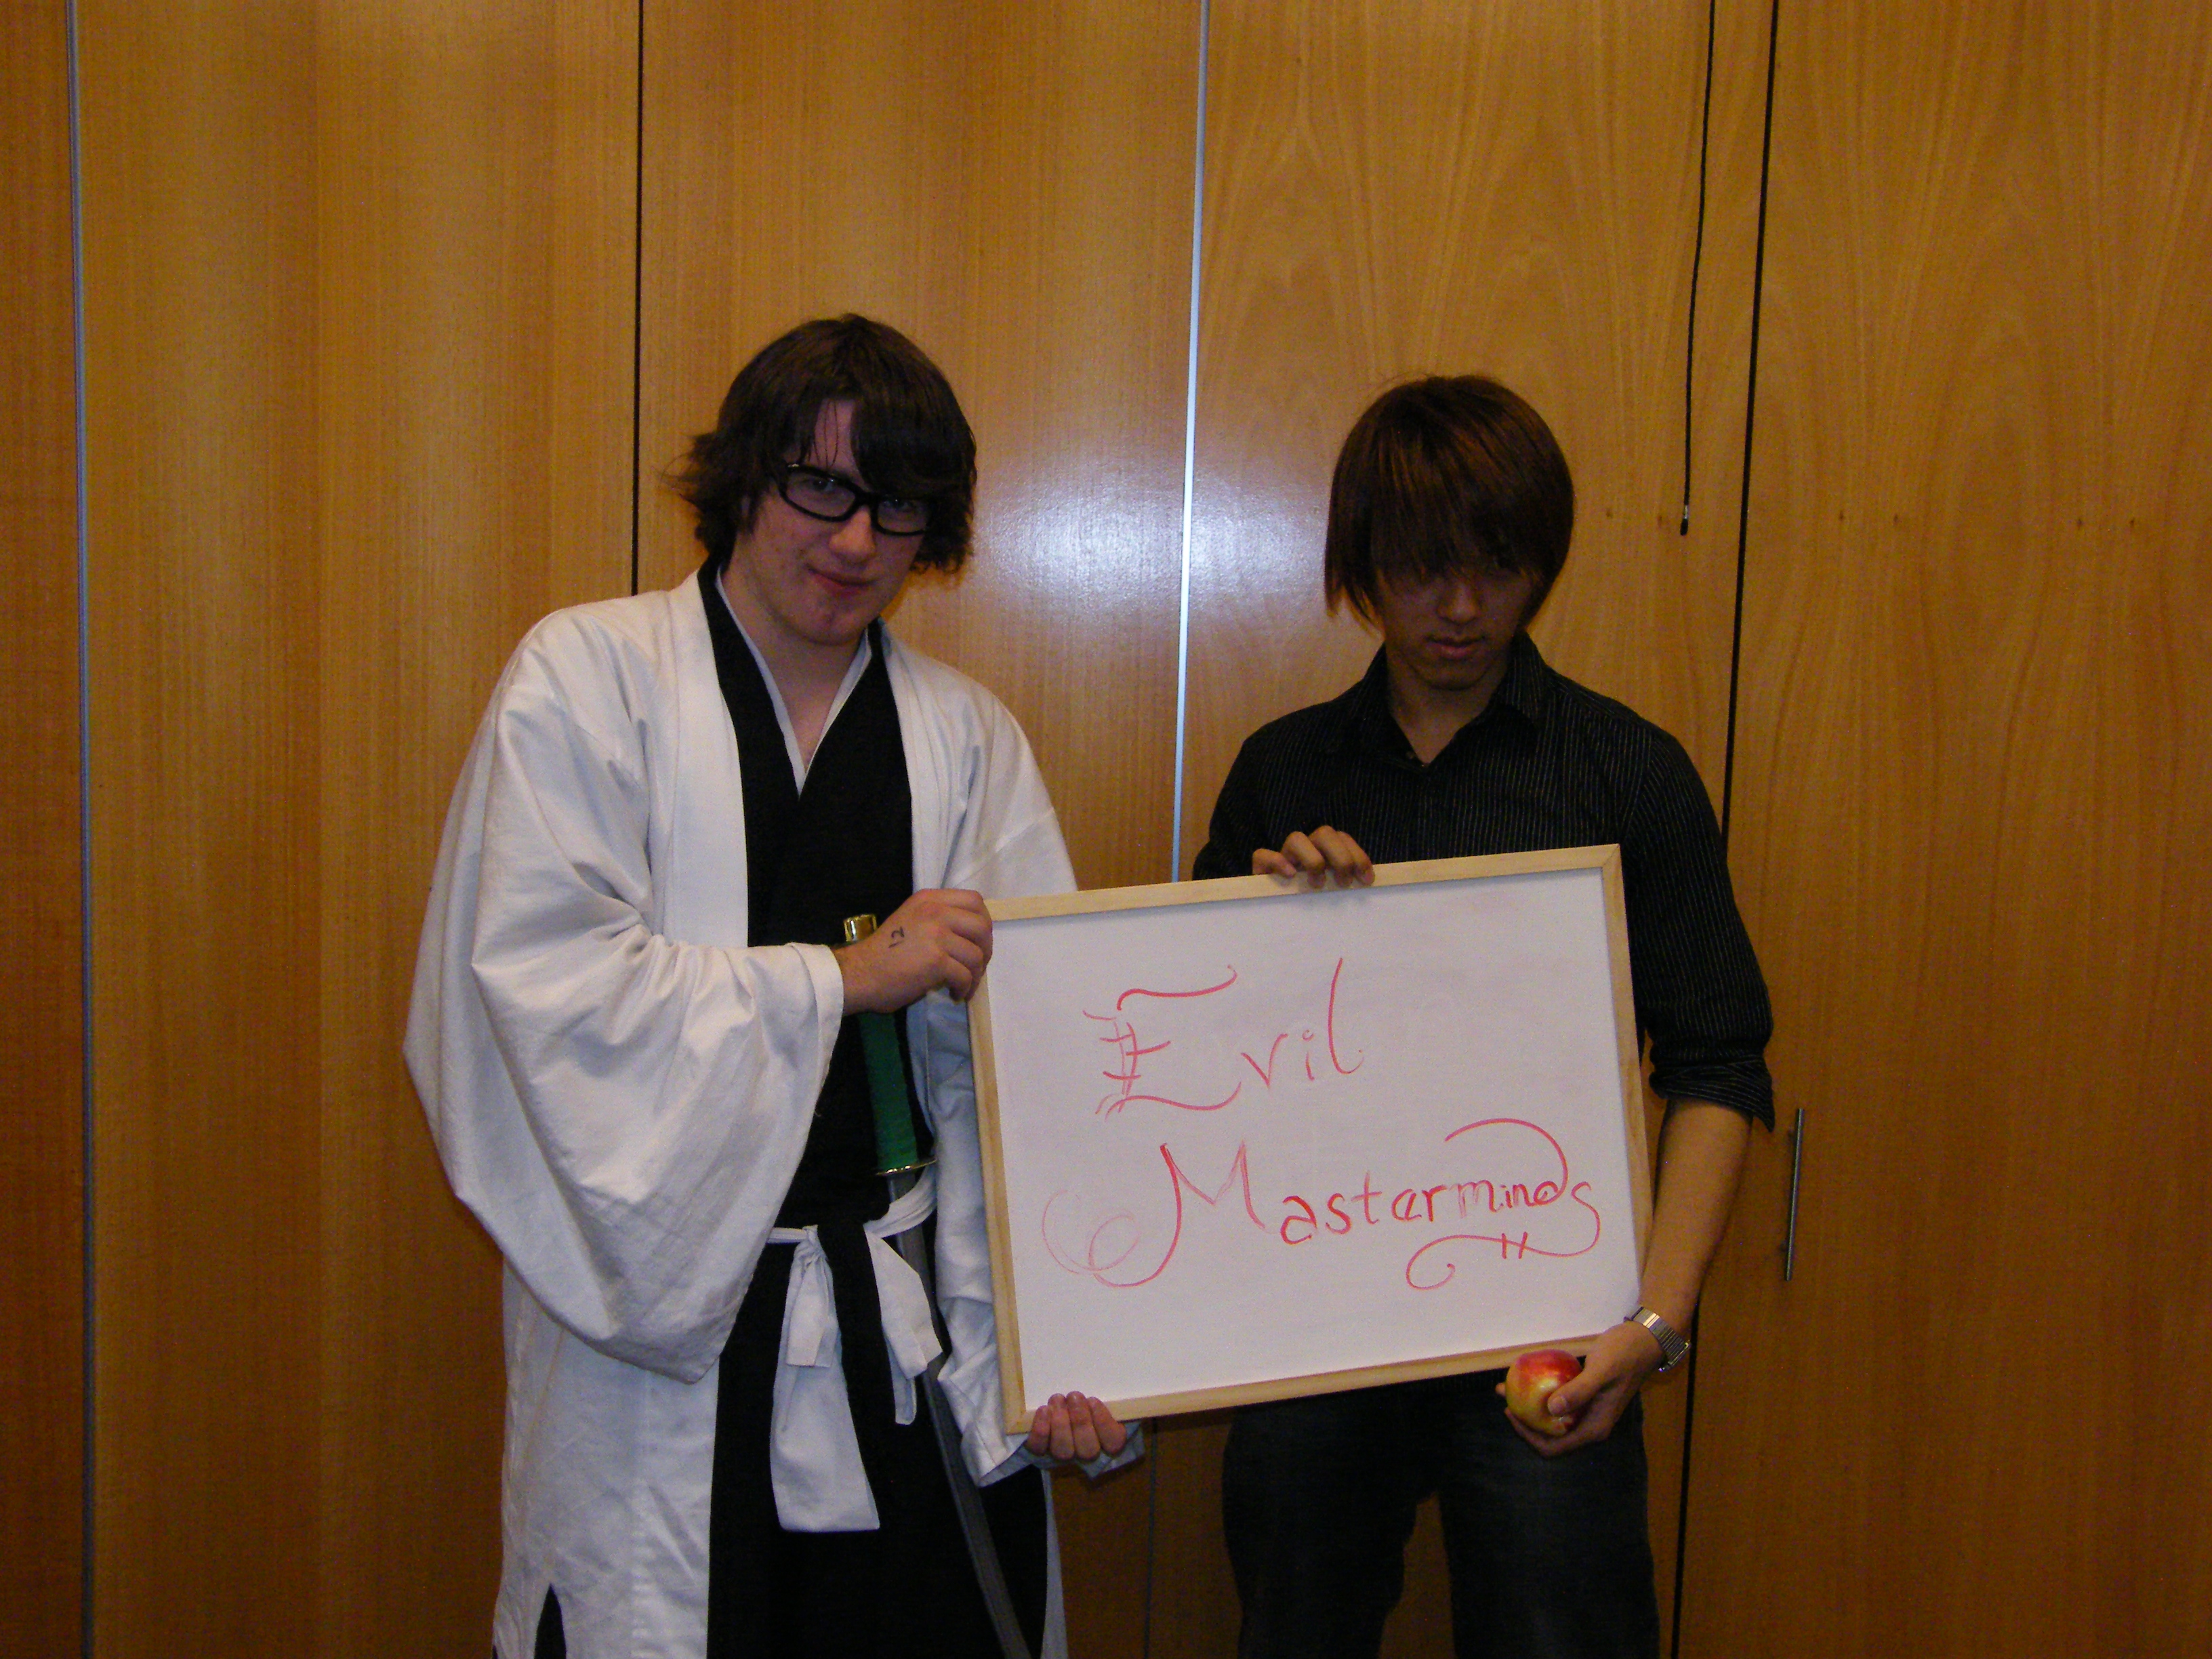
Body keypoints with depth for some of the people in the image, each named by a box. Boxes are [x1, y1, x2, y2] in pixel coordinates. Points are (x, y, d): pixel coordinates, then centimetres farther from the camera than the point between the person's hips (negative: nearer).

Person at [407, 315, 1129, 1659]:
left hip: (912, 1343, 3)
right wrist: (843, 977, -12)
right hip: (663, 1341, -2)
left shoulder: (969, 736, 6)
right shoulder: (585, 677, -1)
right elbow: (545, 982, -12)